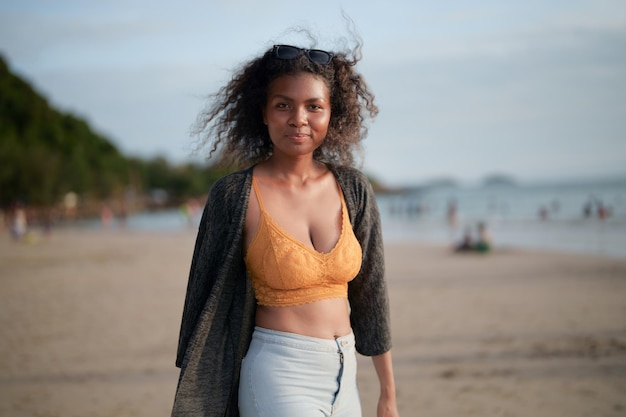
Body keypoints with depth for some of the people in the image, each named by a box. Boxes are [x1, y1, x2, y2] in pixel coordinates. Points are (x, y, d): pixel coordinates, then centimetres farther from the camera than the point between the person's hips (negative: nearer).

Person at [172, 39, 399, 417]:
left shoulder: (352, 189, 3)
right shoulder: (234, 196, -8)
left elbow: (370, 293, 9)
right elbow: (210, 304, -3)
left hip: (343, 377, 5)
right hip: (278, 377, -5)